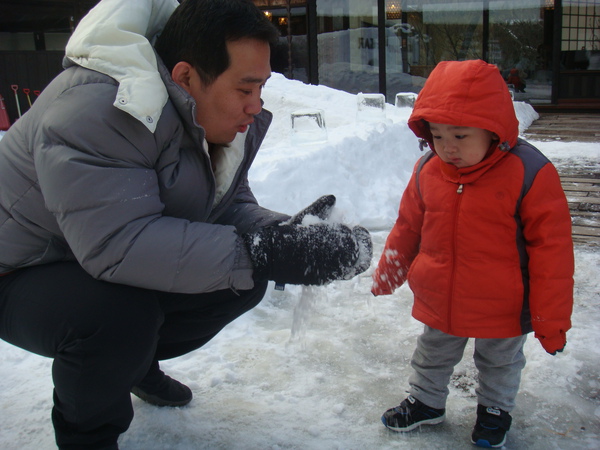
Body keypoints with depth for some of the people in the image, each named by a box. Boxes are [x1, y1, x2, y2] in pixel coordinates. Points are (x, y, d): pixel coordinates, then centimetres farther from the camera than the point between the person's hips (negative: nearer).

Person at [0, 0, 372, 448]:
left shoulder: (219, 118, -6)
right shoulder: (94, 108, -34)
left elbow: (230, 207, -4)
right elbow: (118, 241, -43)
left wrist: (287, 234, -27)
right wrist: (265, 255, -46)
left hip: (106, 261, 8)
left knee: (244, 281, -7)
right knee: (118, 315, -37)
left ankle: (135, 361, 20)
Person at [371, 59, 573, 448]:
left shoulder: (530, 175, -23)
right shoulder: (427, 172, -10)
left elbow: (552, 249, -18)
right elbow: (408, 227, 6)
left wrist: (551, 320, -15)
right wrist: (388, 272, 13)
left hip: (501, 312, -3)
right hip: (437, 305, 4)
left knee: (500, 362, 23)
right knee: (432, 355, 24)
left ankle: (495, 409, 48)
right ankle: (426, 401, 49)